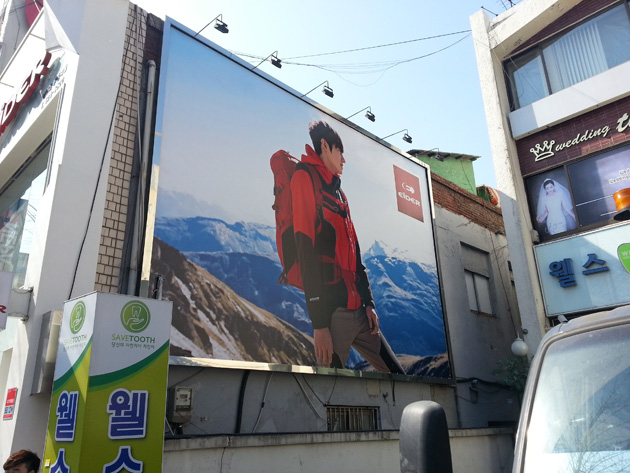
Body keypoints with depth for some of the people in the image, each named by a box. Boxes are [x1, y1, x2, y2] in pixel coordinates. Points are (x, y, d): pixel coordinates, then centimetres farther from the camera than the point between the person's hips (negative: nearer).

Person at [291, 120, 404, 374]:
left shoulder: (338, 192, 21)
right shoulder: (305, 179, -5)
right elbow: (307, 250, -16)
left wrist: (369, 303, 13)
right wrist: (319, 323, -20)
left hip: (358, 311, 9)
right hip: (333, 312, -8)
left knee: (399, 378, 11)